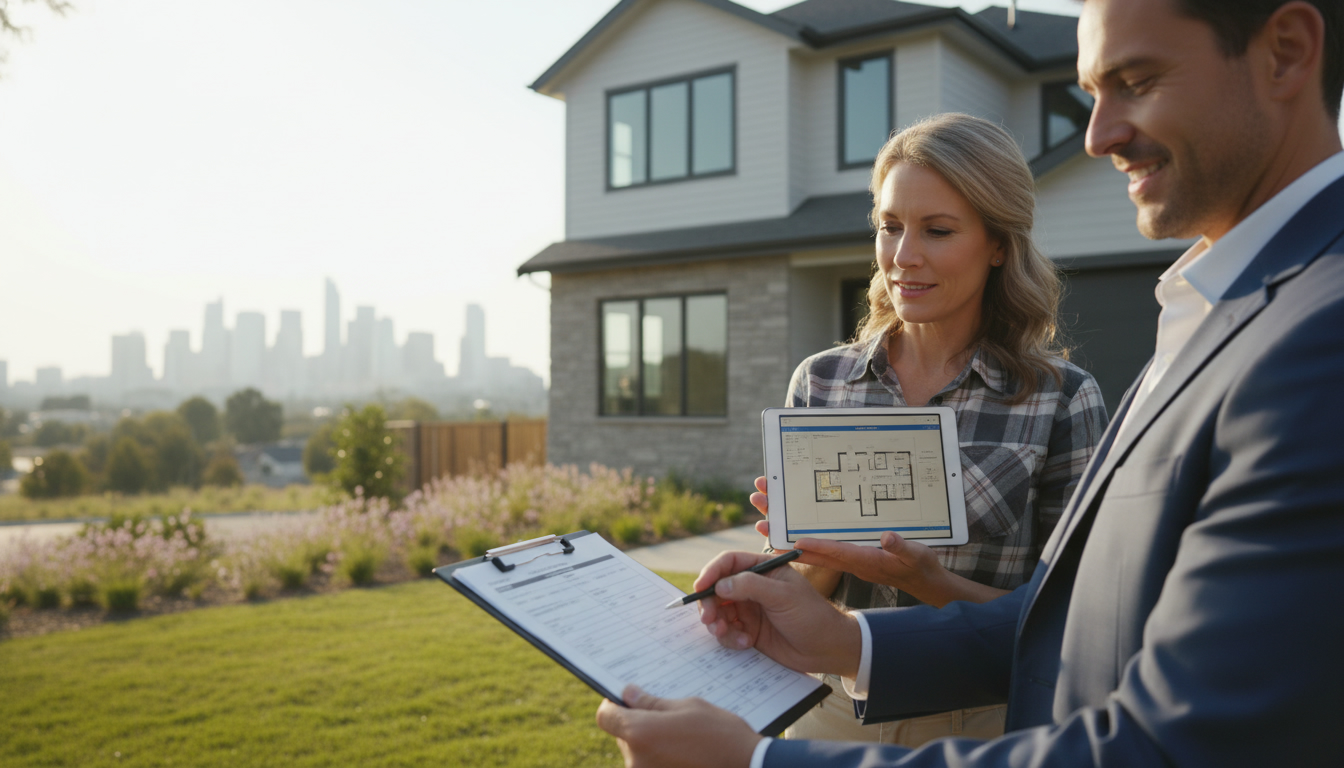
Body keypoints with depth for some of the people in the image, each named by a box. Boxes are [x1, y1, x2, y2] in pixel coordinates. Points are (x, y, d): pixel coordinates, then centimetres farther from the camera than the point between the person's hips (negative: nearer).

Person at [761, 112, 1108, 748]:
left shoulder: (1063, 399, -13)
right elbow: (805, 596, 2)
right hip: (835, 712, 3)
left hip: (980, 725, -2)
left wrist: (926, 580, -25)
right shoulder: (819, 382, -4)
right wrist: (815, 552, -19)